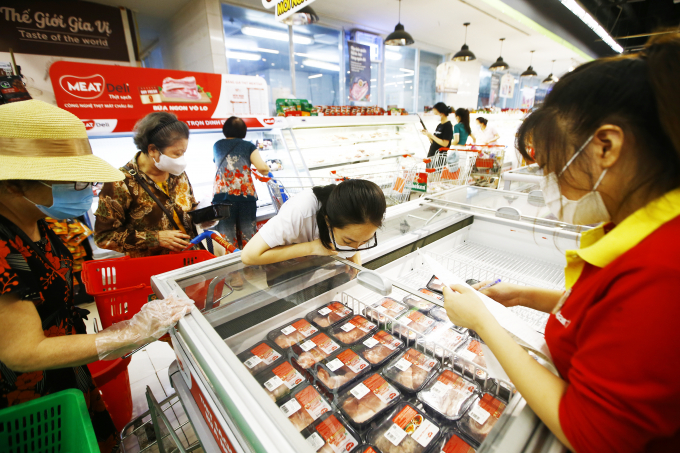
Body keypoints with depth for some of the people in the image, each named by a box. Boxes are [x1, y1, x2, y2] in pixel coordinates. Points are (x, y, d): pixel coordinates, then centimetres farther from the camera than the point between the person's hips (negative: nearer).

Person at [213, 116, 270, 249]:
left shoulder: (217, 145, 20)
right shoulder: (249, 146, 11)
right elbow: (263, 168, -3)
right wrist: (266, 168, 19)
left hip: (221, 193, 1)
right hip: (246, 193, -1)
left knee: (226, 234, 0)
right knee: (248, 235, 4)